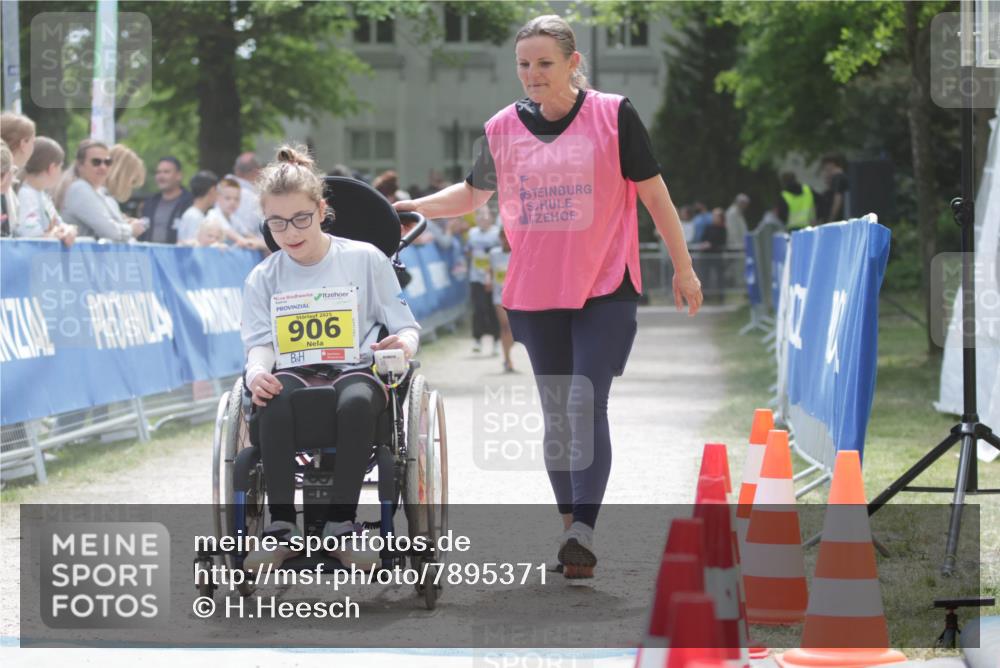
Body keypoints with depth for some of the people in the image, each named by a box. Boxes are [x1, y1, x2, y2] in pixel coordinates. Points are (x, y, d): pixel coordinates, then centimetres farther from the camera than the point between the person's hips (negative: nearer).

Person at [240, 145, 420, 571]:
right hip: (295, 374, 1)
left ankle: (342, 524, -30)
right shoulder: (263, 278, 14)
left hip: (357, 370, -1)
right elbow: (260, 343, 4)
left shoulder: (365, 260, 9)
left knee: (355, 400, -39)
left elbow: (405, 326, 8)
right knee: (275, 399, -37)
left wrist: (403, 344, -18)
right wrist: (258, 372, -21)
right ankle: (281, 526, -34)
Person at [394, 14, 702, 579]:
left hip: (606, 290, -4)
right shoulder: (504, 129, 4)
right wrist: (412, 206, 5)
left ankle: (584, 531, -18)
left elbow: (653, 192, 2)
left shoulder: (613, 116, -4)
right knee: (558, 415, 8)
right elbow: (474, 194, 20)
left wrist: (683, 267, 5)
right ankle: (571, 527, 18)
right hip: (536, 297, 4)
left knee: (587, 404, -16)